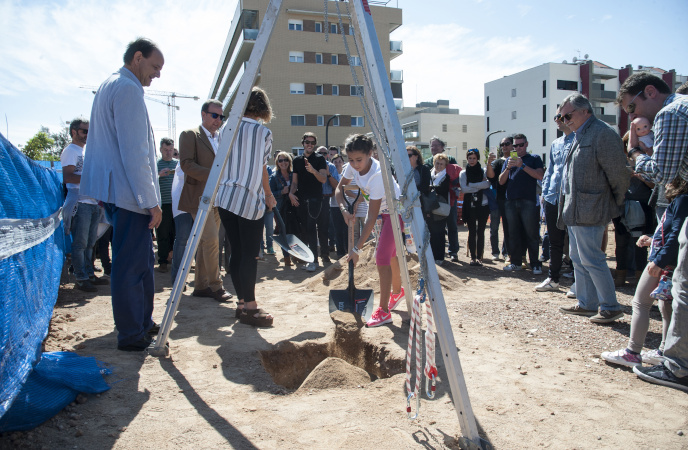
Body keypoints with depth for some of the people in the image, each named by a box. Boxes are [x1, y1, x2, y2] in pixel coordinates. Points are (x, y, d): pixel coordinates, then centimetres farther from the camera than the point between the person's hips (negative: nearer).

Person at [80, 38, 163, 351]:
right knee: (131, 265, -3)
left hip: (114, 192, 11)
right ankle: (131, 336, 6)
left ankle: (142, 322, 27)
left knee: (142, 260, 17)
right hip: (129, 193, -11)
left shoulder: (108, 87, 21)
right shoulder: (128, 89, -12)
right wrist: (151, 201, -17)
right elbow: (134, 153, -19)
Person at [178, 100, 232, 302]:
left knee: (206, 241, 9)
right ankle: (215, 285, -3)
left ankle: (201, 286, 16)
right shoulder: (189, 135, -1)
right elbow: (187, 164, -12)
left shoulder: (223, 138, 18)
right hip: (199, 196, -7)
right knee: (211, 239, -13)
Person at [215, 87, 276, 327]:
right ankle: (249, 307, 3)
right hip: (250, 201, -5)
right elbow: (262, 169, 0)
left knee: (236, 251, 11)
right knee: (250, 254, -1)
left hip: (225, 198, 6)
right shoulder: (264, 132, -4)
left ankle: (242, 302, 20)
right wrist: (269, 196, 13)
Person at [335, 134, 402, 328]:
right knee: (390, 253, 22)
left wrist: (356, 248, -35)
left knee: (382, 257, -16)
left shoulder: (377, 175, -36)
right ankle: (397, 291, 44)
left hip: (397, 211, -9)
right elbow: (340, 188, 2)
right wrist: (344, 209, -19)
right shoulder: (353, 167, -13)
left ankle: (383, 311, -9)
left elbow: (371, 218, -35)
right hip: (385, 211, 9)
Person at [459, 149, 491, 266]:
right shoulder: (463, 173, 7)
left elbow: (488, 184, -12)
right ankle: (473, 257, 9)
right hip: (470, 206, 0)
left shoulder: (484, 171, 6)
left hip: (483, 205, 0)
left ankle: (479, 257, 9)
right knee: (472, 232, 3)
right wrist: (480, 186, -9)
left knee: (480, 232, 3)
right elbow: (464, 189, -7)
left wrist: (471, 185, -14)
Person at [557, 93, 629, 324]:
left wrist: (615, 207, -6)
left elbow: (618, 175, -14)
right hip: (574, 211, 10)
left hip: (589, 211, -10)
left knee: (591, 260, -3)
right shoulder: (580, 136, 17)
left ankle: (611, 307, 10)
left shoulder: (602, 133, -14)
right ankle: (586, 303, 27)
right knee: (578, 259, 15)